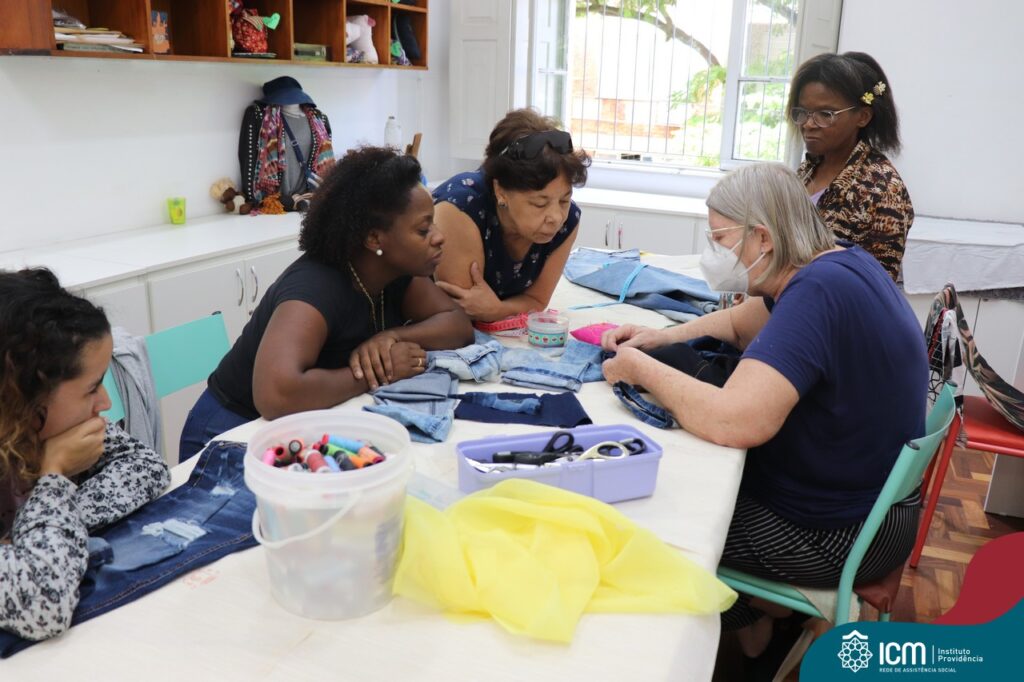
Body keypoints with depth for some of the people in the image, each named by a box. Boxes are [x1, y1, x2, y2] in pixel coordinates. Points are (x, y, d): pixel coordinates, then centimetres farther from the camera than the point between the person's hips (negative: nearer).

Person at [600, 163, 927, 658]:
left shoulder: (819, 292, -30)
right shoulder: (834, 263, 1)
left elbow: (733, 422, -40)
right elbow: (737, 322, 16)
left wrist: (640, 369, -24)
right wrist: (662, 337, -1)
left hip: (839, 534, -9)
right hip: (859, 493, 9)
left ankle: (747, 627, 30)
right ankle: (755, 613, 32)